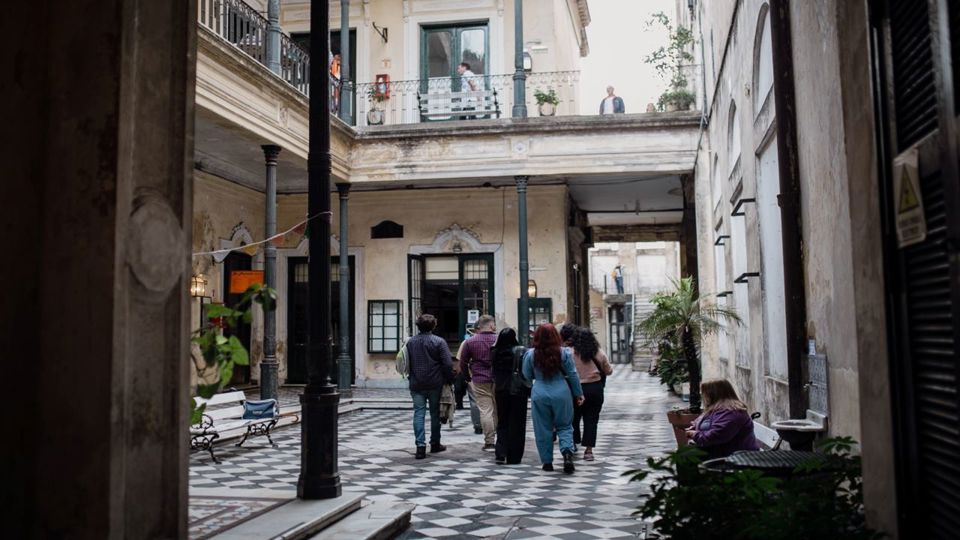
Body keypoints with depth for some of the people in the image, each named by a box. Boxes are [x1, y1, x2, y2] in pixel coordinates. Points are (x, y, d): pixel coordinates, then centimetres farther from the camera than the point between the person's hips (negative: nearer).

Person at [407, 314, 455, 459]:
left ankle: (420, 446, -8)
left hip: (416, 385, 2)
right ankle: (435, 444, 21)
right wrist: (449, 380, -1)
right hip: (435, 384, -2)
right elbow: (448, 364, -12)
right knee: (435, 414, 11)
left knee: (418, 414, 2)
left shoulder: (410, 342, 5)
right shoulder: (439, 341, -8)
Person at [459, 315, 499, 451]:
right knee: (499, 410, 12)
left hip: (479, 382, 0)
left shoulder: (470, 342, 0)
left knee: (485, 411, 0)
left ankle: (489, 442, -1)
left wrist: (468, 377, 18)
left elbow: (463, 362, 6)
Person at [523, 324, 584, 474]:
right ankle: (567, 452, -10)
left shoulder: (530, 354, -5)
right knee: (564, 426, 13)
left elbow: (527, 376, 5)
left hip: (540, 395, 0)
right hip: (561, 394, 0)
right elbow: (573, 375, 1)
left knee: (543, 429, 10)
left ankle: (547, 462, 15)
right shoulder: (564, 353, -6)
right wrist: (579, 394, 12)